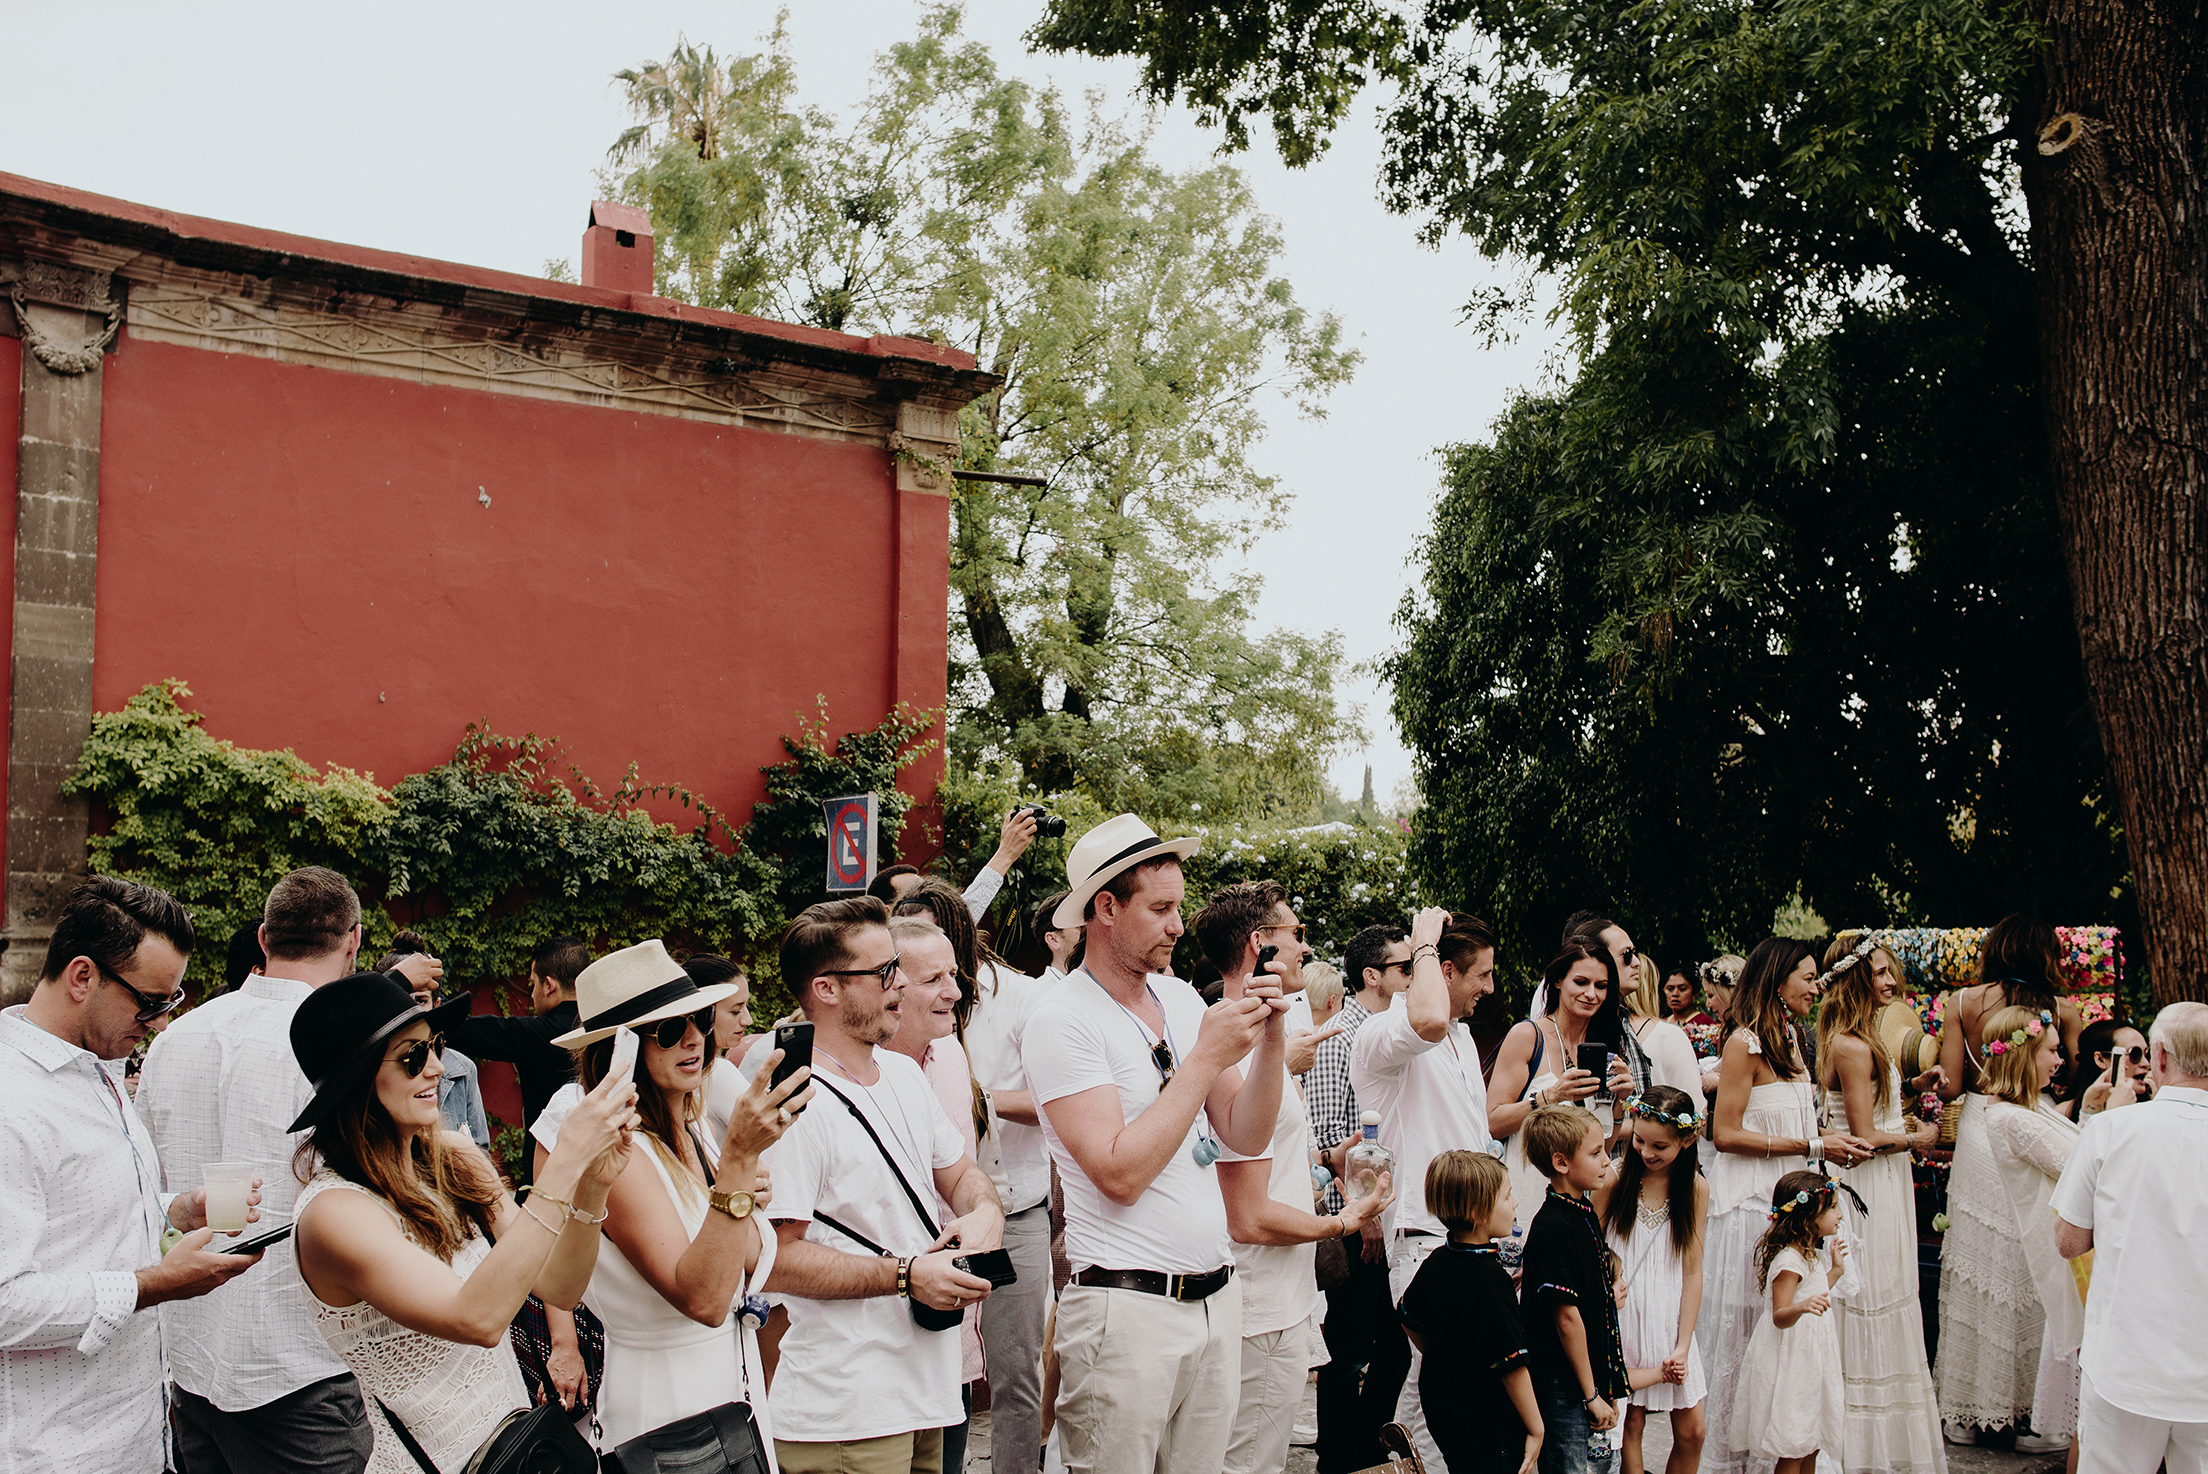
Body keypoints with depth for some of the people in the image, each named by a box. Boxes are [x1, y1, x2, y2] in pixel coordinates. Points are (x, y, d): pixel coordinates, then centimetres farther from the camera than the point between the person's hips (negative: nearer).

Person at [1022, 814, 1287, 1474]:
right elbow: (1120, 1174, -19)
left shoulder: (1182, 999, 10)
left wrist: (1271, 1041, -6)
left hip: (1216, 1296, 6)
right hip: (1127, 1310, -6)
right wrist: (1207, 1057, -17)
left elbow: (1245, 1136, 10)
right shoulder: (1063, 1019, -11)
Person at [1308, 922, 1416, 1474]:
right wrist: (1361, 1211, -17)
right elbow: (1327, 1135, -15)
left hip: (1401, 1216, 8)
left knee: (1396, 1344, 13)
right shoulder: (1339, 1036, -11)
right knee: (1349, 1350, 0)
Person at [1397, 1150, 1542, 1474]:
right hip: (1489, 1429, -8)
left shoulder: (1436, 1262, 1)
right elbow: (1511, 1363, -23)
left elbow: (1408, 1320, 16)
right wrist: (1535, 1428, -14)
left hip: (1441, 1410, 8)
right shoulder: (1491, 1280, -23)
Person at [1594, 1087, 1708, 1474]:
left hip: (1670, 1316, 2)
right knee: (1631, 1421, -2)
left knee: (1692, 1431, 5)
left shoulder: (1695, 1188, -1)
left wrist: (1682, 1345, -4)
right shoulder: (1615, 1177, -7)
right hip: (1621, 1314, -2)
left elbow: (1692, 1270, 0)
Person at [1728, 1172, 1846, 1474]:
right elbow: (1779, 1316, -25)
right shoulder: (1788, 1261, -21)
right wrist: (1801, 1307, -45)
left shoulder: (1811, 1256, 10)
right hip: (1791, 1358, -10)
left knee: (1812, 1445, 15)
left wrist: (1835, 1268, 24)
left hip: (1812, 1356, 10)